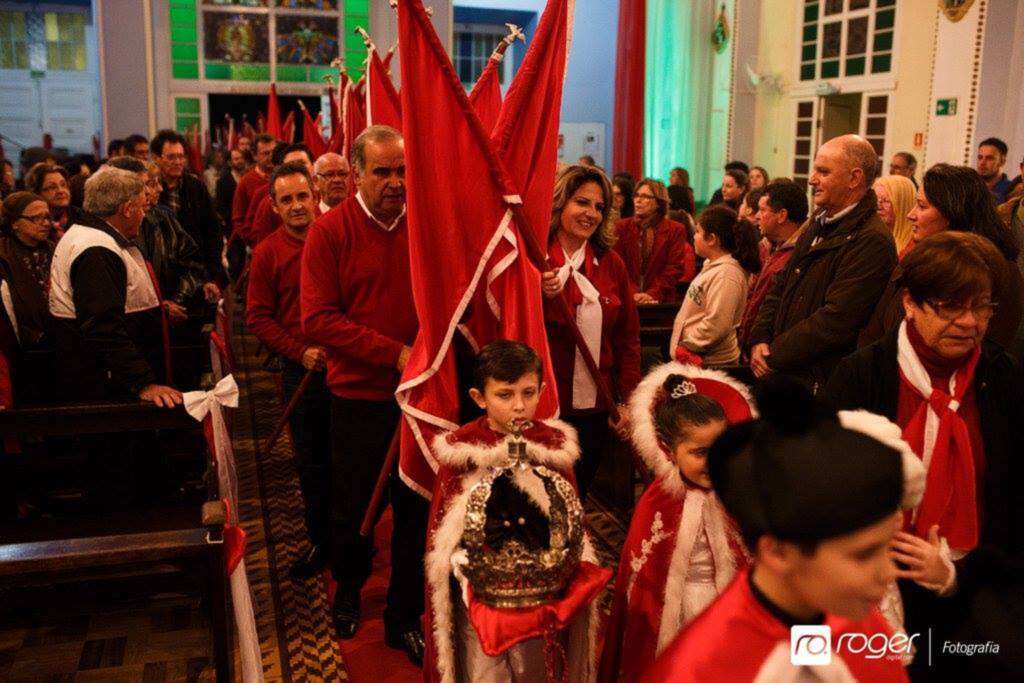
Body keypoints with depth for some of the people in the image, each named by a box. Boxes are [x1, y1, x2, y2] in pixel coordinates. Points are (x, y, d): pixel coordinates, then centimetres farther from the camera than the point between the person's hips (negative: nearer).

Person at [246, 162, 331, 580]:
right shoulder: (268, 253, 1)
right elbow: (258, 318, 1)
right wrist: (300, 352, -11)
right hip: (301, 370, 1)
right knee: (311, 462, 9)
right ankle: (321, 541, 25)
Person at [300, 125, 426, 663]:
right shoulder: (330, 230, -8)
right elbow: (318, 320, -14)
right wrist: (394, 353, -20)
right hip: (358, 397, -1)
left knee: (416, 510, 10)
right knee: (353, 509, 16)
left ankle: (405, 618, 29)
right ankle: (348, 592, 45)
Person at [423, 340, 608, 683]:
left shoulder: (555, 444, -5)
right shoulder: (459, 449, -11)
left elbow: (571, 515, 3)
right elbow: (442, 528, -4)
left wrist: (561, 564, -4)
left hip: (541, 587, 2)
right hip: (480, 587, -2)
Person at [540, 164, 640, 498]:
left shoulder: (612, 264, 4)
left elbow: (628, 336, 8)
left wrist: (627, 398, 5)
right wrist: (539, 296, -25)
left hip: (595, 409, 4)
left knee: (578, 496, 16)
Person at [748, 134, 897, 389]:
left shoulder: (872, 241, -18)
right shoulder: (819, 223, 12)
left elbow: (835, 321, -23)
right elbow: (780, 287, 13)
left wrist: (773, 357, -15)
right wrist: (759, 340, -2)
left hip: (820, 384, -8)